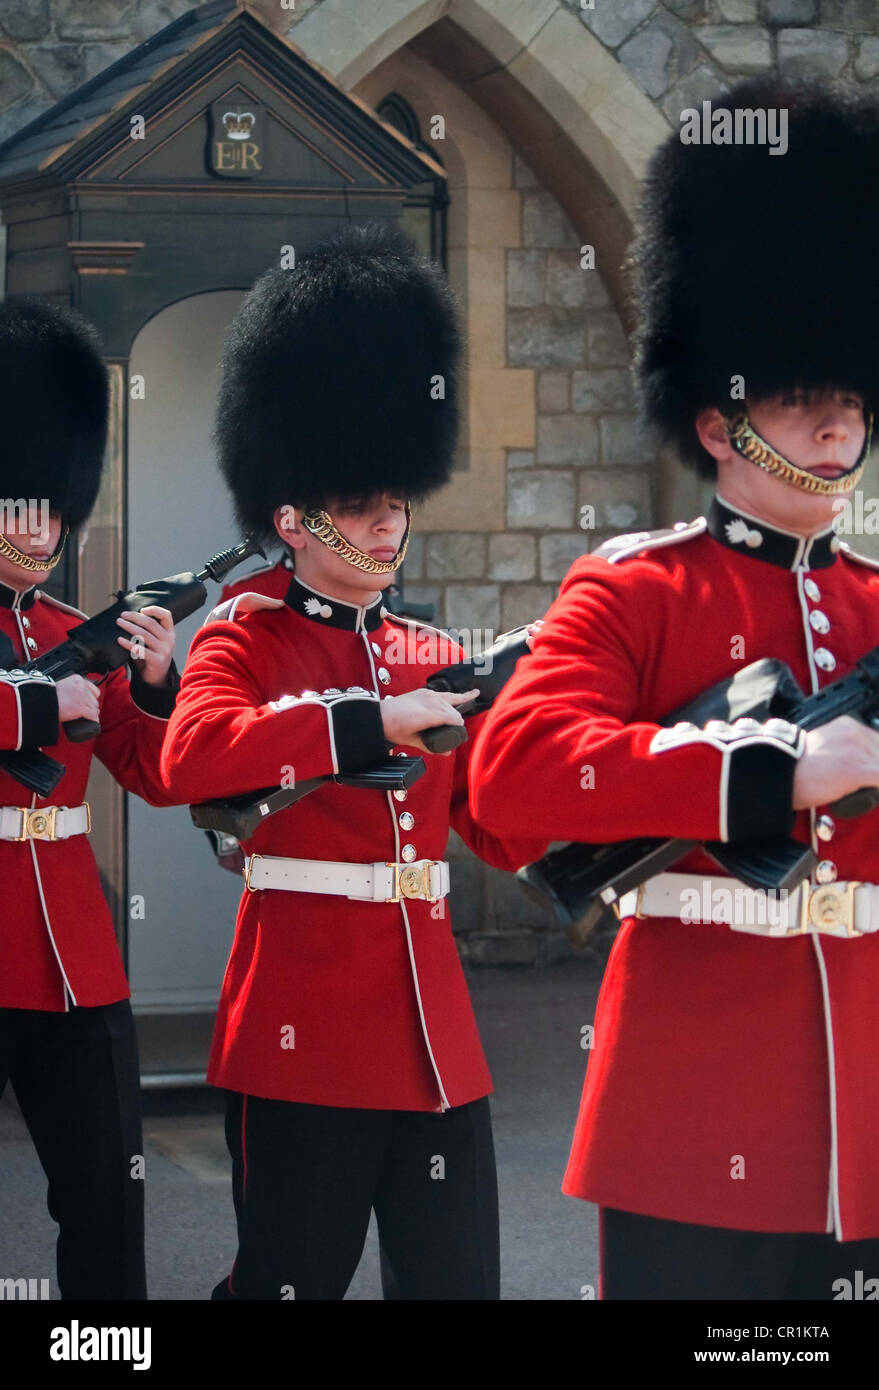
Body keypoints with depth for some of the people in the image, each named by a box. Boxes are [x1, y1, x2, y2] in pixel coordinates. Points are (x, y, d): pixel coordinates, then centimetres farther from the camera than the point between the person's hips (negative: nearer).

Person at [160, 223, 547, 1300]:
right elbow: (191, 756, -22)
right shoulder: (246, 639, 0)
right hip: (305, 1036, -5)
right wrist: (371, 721, -25)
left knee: (456, 1277, 6)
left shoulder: (434, 656, 17)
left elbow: (502, 837, 16)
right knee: (293, 1280, 1)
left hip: (435, 1038, 6)